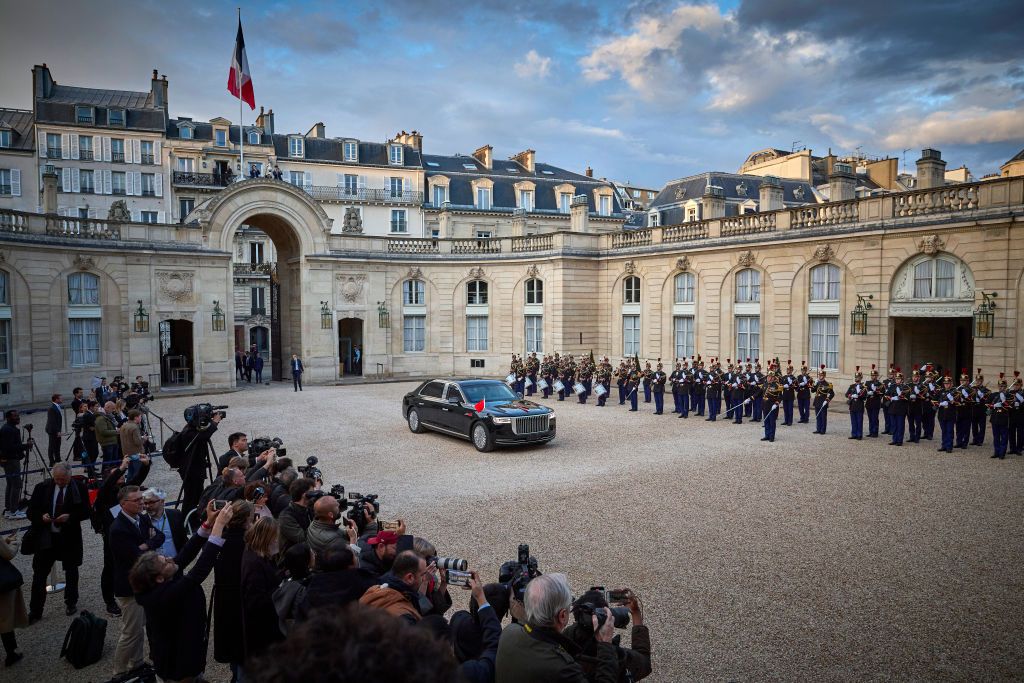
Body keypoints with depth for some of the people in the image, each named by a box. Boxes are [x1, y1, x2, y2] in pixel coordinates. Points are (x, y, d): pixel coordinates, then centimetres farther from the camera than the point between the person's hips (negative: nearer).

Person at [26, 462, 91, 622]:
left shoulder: (79, 488, -9)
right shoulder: (42, 487, -5)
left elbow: (86, 511, -6)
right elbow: (31, 511, 0)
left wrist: (70, 517, -22)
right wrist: (41, 516, -20)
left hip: (70, 537, -1)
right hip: (45, 537, 1)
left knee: (71, 572, 16)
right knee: (39, 574, 3)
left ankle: (71, 603, 35)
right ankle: (35, 611, 15)